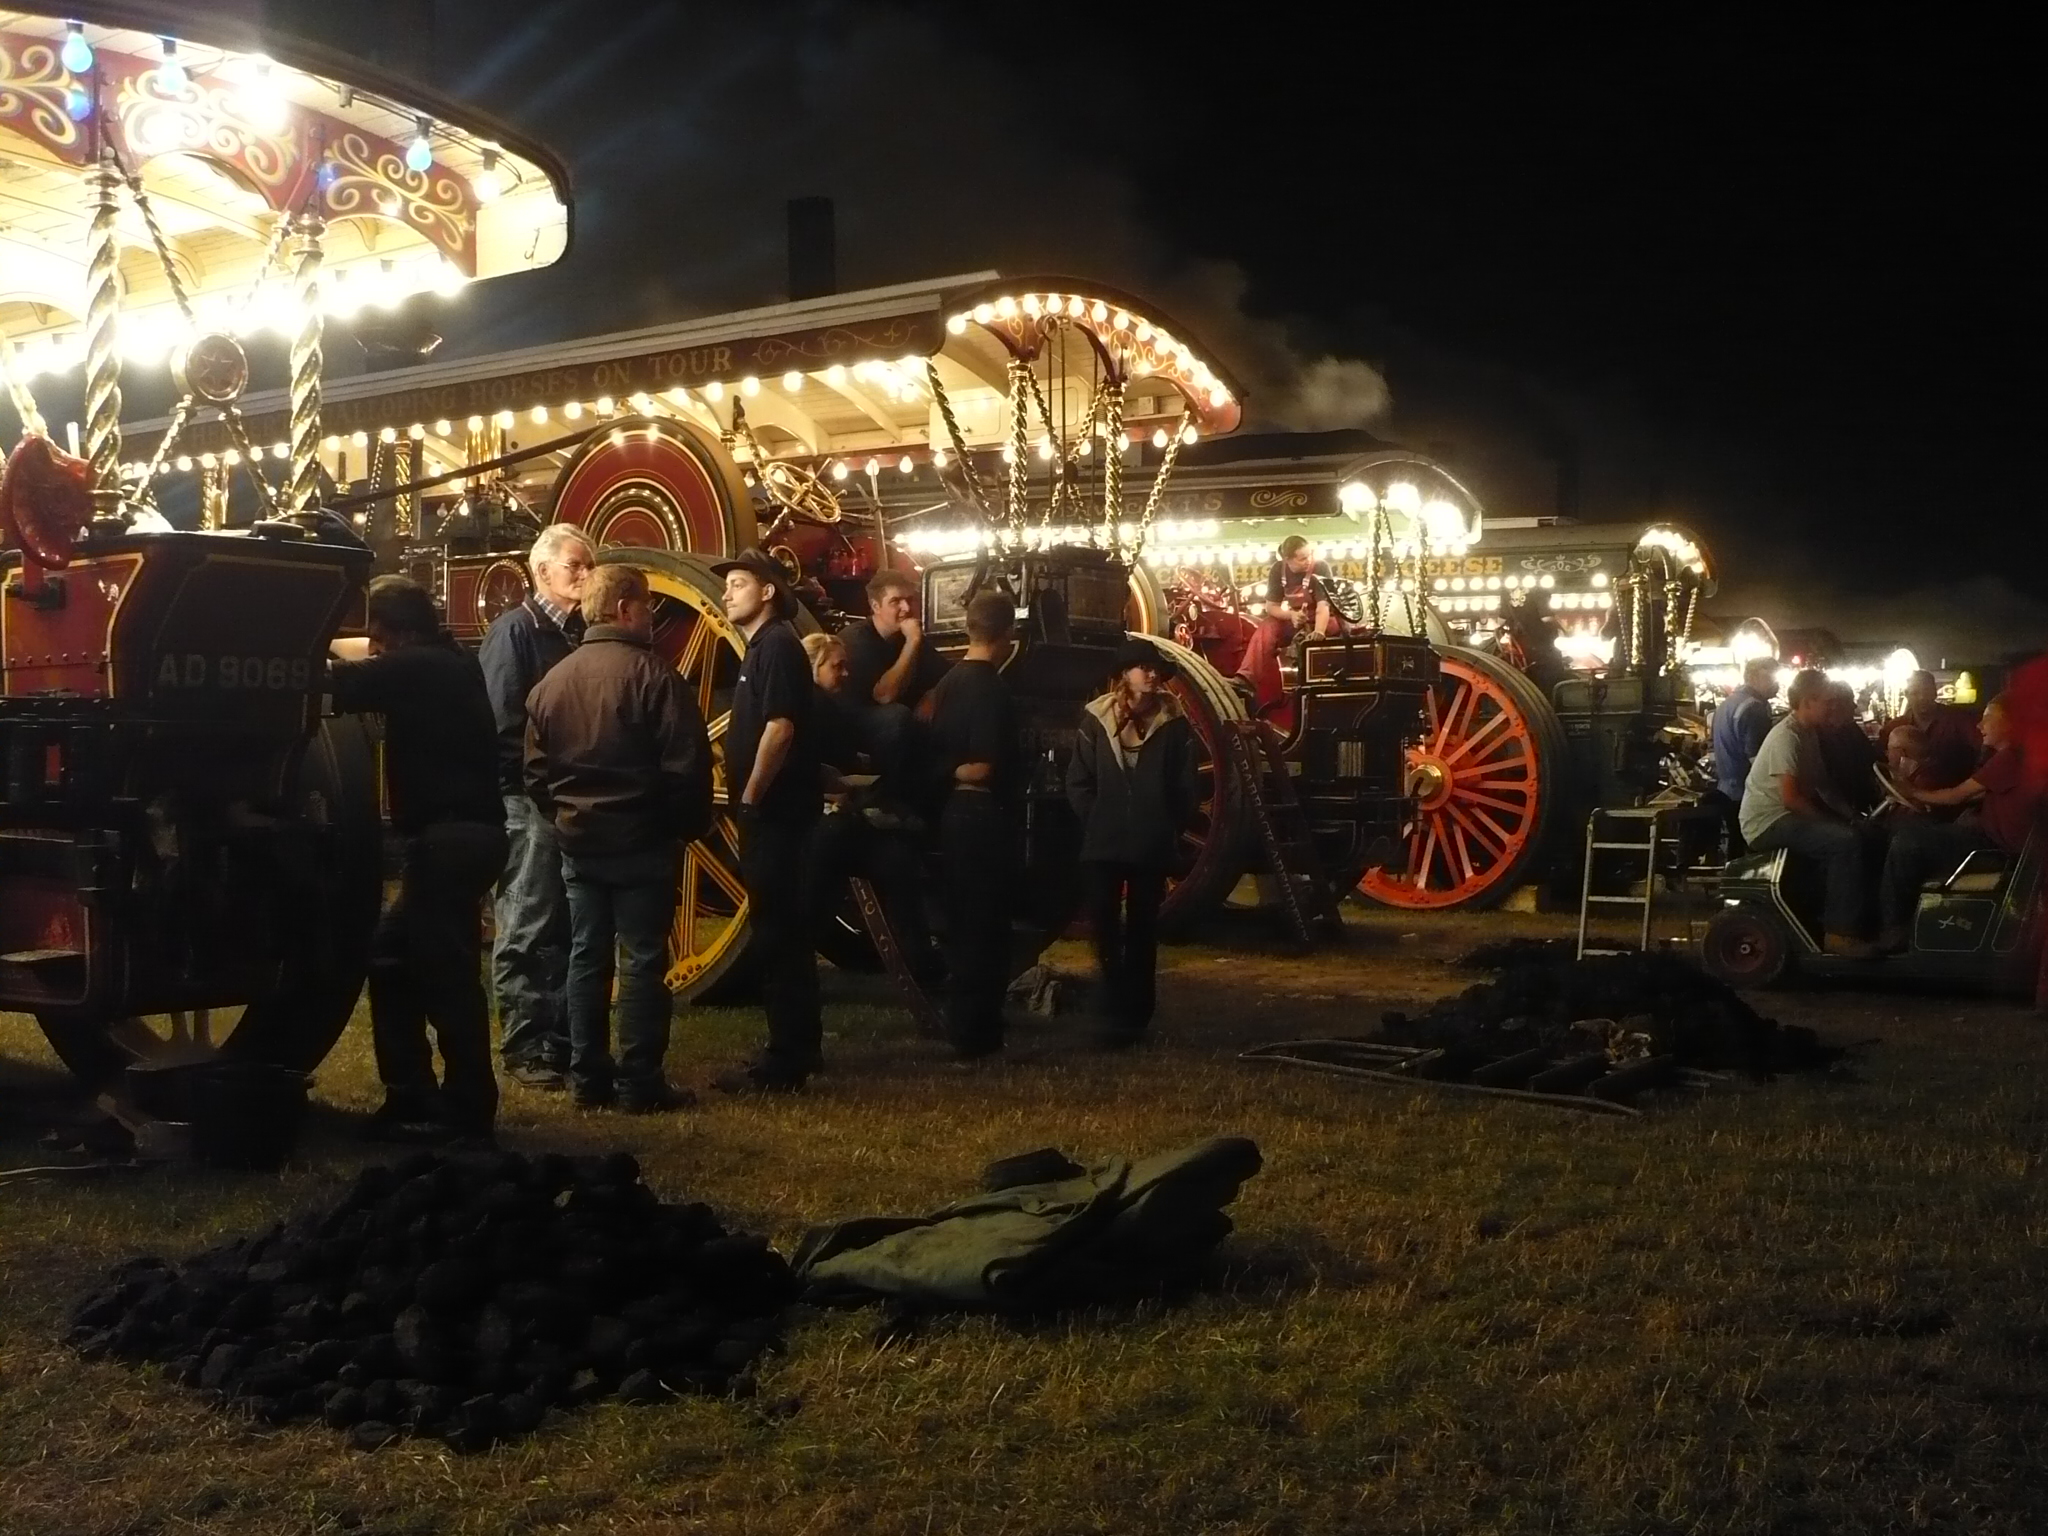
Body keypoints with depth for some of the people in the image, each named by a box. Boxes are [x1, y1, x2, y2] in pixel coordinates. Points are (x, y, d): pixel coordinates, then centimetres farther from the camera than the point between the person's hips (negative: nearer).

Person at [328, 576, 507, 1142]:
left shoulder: (419, 668, -11)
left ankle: (466, 1108, 1)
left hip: (450, 834, -10)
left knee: (446, 971, -5)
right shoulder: (447, 665, 18)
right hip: (460, 830, 10)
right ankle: (413, 1095, 19)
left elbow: (346, 686, -16)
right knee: (394, 956, 15)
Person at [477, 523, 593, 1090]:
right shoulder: (514, 629, -6)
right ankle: (524, 1047, 4)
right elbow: (502, 722, -14)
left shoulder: (581, 632, 14)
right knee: (527, 932, -2)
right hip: (530, 799, -7)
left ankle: (561, 1038, 18)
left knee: (567, 930, 11)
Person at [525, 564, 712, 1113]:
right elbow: (686, 766, -15)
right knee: (642, 961, -1)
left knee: (586, 957, 11)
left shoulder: (551, 681, 6)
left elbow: (536, 768, 11)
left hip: (578, 843, 6)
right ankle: (639, 1083, 1)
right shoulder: (652, 674, -14)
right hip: (641, 841, -6)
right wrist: (690, 825, -1)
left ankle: (588, 1078, 15)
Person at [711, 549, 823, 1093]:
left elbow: (779, 728, -22)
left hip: (775, 810, -10)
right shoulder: (763, 647, 18)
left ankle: (782, 1062, -6)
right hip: (771, 811, 10)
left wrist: (749, 795, -18)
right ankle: (799, 1046, 22)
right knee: (784, 931, 14)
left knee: (777, 933, -8)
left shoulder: (778, 645, -13)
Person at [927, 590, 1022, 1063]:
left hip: (955, 813, 9)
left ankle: (965, 1029, 23)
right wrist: (960, 772, -6)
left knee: (963, 926, 15)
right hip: (985, 815, -9)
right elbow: (983, 767, -22)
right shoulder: (991, 687, -17)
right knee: (985, 930, -2)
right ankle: (975, 1040, 2)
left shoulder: (948, 682, 10)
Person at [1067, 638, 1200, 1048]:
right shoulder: (1098, 718, 0)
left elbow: (1186, 787, 2)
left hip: (1151, 848, 0)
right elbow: (1078, 780, 2)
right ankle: (1116, 1012, 11)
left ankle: (1133, 1016, 16)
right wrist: (1096, 823, -1)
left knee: (1142, 933, 7)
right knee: (1105, 930, 1)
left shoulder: (1174, 723, -1)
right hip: (1103, 846, 1)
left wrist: (1170, 831, 0)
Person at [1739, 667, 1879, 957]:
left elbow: (1820, 785, 15)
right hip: (1768, 823, -10)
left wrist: (1848, 814, 1)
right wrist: (1829, 822, -15)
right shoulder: (1786, 737, -19)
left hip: (1789, 816, 10)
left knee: (1856, 831, 8)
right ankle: (1840, 932, -22)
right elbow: (1790, 798, -24)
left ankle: (1859, 918, 13)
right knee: (1847, 841, -25)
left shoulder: (1810, 733, 12)